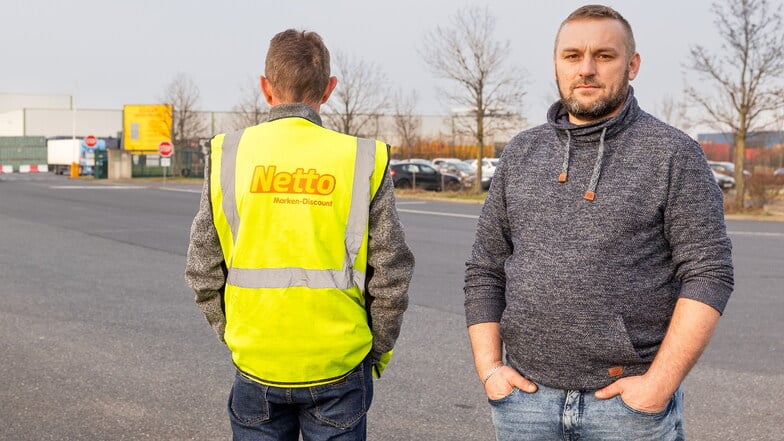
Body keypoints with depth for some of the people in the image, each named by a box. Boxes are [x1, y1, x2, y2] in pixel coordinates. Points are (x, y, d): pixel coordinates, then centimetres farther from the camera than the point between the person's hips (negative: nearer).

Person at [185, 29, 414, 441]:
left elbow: (203, 269, 0)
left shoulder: (229, 155, -3)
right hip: (338, 368, -1)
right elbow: (391, 272, -5)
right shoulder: (362, 160, -7)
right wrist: (379, 348, 9)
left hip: (256, 364, 1)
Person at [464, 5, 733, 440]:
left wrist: (660, 383, -14)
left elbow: (708, 275, -9)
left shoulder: (674, 154, -4)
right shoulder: (521, 153, 7)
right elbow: (484, 270, 10)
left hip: (629, 401, -3)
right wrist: (489, 367, 0)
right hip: (526, 394, 4)